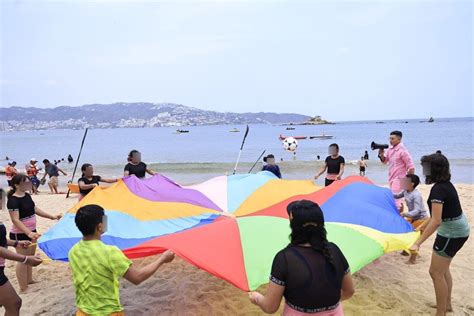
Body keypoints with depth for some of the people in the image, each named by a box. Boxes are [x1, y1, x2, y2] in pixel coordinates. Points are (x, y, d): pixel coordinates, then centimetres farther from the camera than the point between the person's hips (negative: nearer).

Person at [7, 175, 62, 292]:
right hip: (19, 234, -8)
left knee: (30, 257, 20)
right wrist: (29, 233, -39)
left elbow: (35, 209, 15)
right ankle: (23, 288, 9)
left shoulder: (27, 196, 4)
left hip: (31, 231, 9)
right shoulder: (13, 200, -23)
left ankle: (29, 279, 36)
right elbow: (15, 220, -29)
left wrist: (51, 216, 11)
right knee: (23, 259, -1)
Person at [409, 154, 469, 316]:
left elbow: (436, 221, -31)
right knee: (443, 269, 22)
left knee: (436, 272, 0)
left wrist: (418, 243, -32)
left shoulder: (438, 189, -25)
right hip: (458, 229, 10)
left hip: (452, 233, -10)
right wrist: (421, 227, 22)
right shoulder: (446, 184, 5)